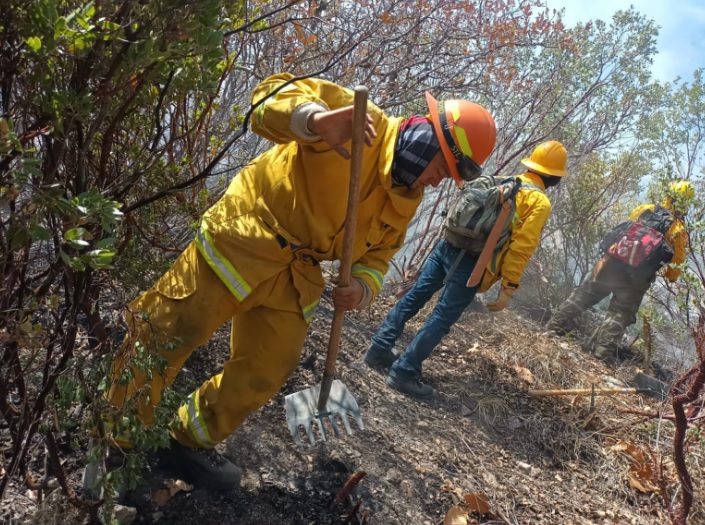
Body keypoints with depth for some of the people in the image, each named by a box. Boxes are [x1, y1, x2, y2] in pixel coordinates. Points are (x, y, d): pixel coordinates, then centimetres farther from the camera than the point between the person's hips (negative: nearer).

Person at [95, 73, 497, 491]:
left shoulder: (405, 202, 6)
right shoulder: (362, 121, -16)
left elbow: (376, 254, 14)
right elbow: (273, 97, -21)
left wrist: (364, 287, -9)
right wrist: (315, 119, -42)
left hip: (295, 278, 7)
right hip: (243, 239, -7)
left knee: (265, 375, 11)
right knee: (165, 335, -1)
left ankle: (191, 442, 34)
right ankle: (120, 440, 23)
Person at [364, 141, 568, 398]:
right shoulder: (540, 203, -1)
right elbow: (521, 248, -10)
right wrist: (508, 289, -9)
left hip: (449, 244, 7)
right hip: (471, 262, -7)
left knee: (413, 298, 11)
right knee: (442, 318, -3)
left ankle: (379, 349, 18)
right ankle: (403, 372, -3)